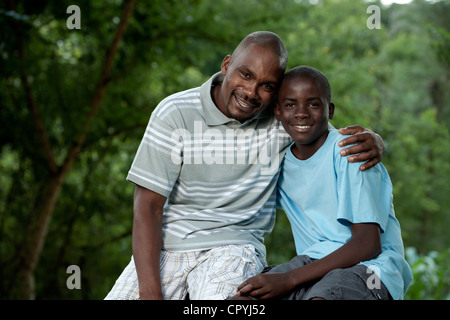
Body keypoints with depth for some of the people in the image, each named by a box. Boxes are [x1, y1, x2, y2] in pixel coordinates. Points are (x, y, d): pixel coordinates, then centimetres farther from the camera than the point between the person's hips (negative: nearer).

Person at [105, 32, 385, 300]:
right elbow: (148, 207, -9)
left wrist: (372, 141, -14)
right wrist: (150, 292, -18)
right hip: (164, 248, 1)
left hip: (234, 247, -1)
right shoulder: (175, 113, -7)